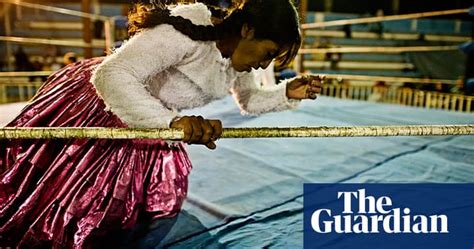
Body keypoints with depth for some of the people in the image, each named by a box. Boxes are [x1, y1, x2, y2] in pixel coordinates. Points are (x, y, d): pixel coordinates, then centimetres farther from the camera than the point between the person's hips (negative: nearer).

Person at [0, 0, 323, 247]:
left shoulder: (238, 54, -7)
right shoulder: (185, 35, -35)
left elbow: (249, 100, 8)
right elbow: (111, 76, -40)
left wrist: (288, 93, -10)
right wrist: (173, 121, -49)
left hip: (151, 126, 8)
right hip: (97, 106, -7)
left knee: (163, 203, 18)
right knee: (57, 212, 3)